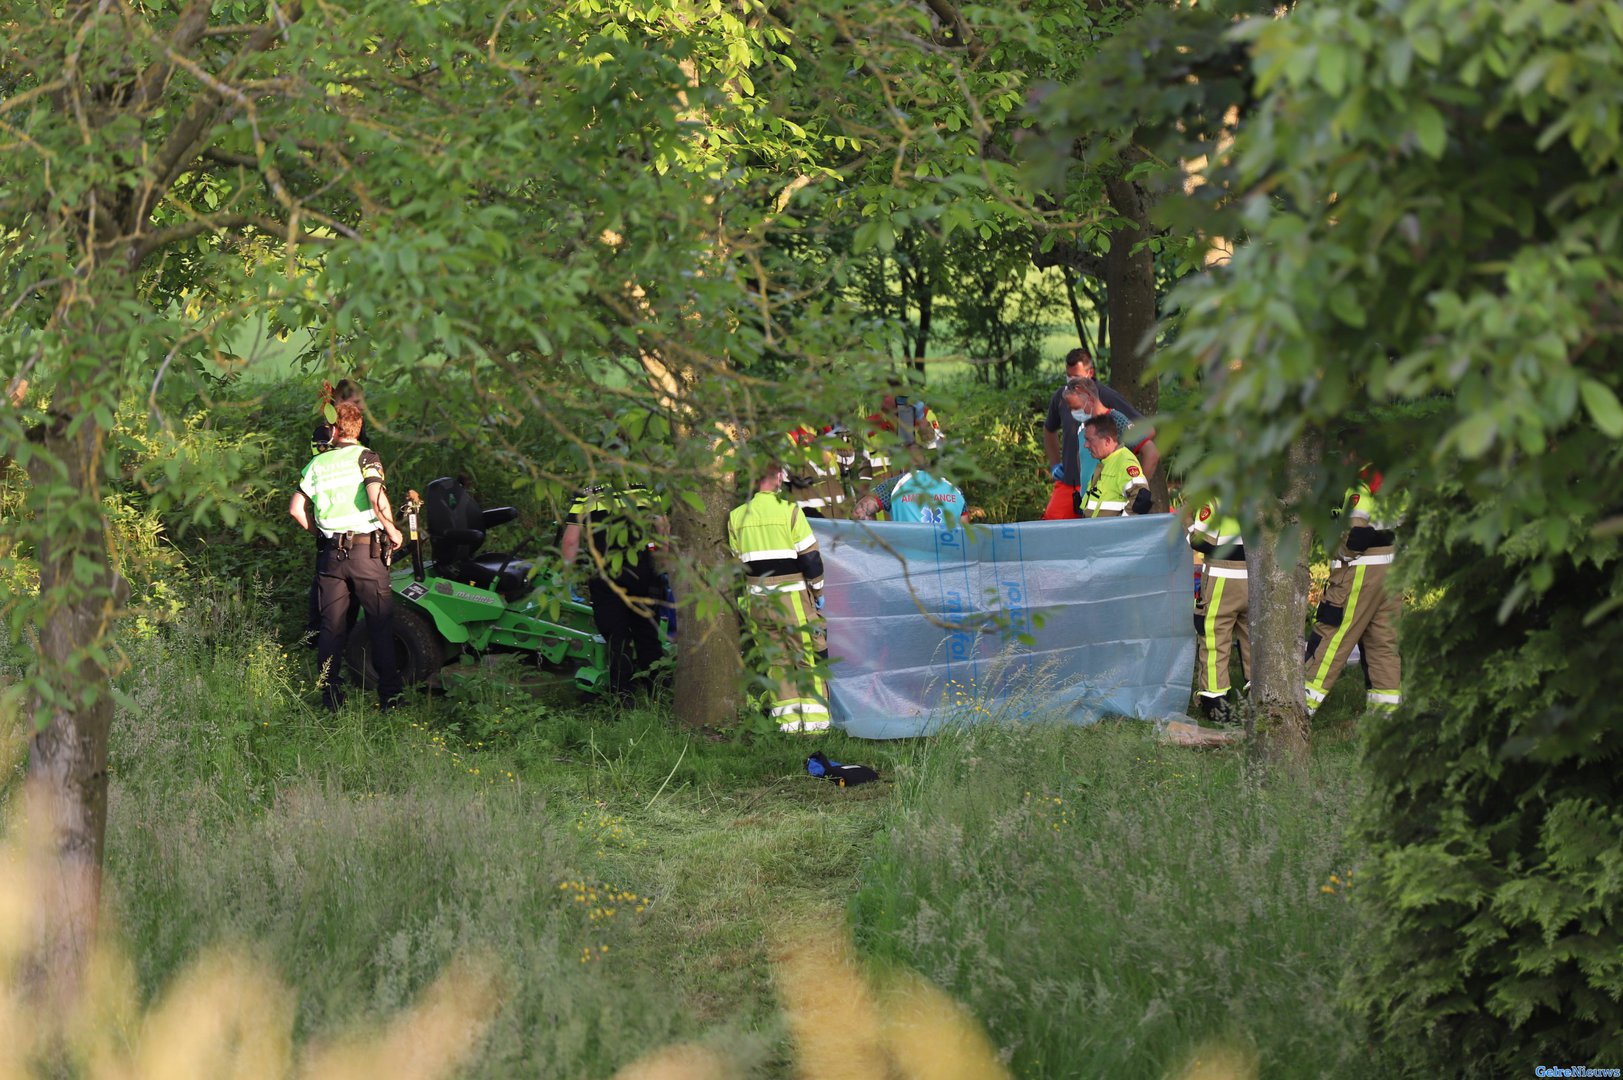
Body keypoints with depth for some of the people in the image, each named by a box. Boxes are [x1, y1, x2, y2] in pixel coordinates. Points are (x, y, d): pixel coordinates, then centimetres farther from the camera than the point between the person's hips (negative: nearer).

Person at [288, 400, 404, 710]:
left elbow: (296, 508, 6)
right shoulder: (364, 457, -5)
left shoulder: (318, 463, 8)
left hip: (331, 553, 4)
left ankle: (330, 696, 9)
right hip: (367, 550, -4)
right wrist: (392, 530, -6)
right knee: (381, 624, 3)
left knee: (332, 626, 9)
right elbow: (377, 498, -20)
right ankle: (389, 695, 1)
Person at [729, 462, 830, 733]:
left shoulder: (736, 516, 5)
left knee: (775, 659, 11)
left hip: (756, 599, 4)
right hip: (792, 597, -4)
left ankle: (787, 719, 8)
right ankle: (814, 719, -2)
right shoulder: (789, 510, -9)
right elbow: (810, 556, -8)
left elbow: (736, 561, 11)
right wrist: (818, 592, 5)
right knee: (809, 658, 2)